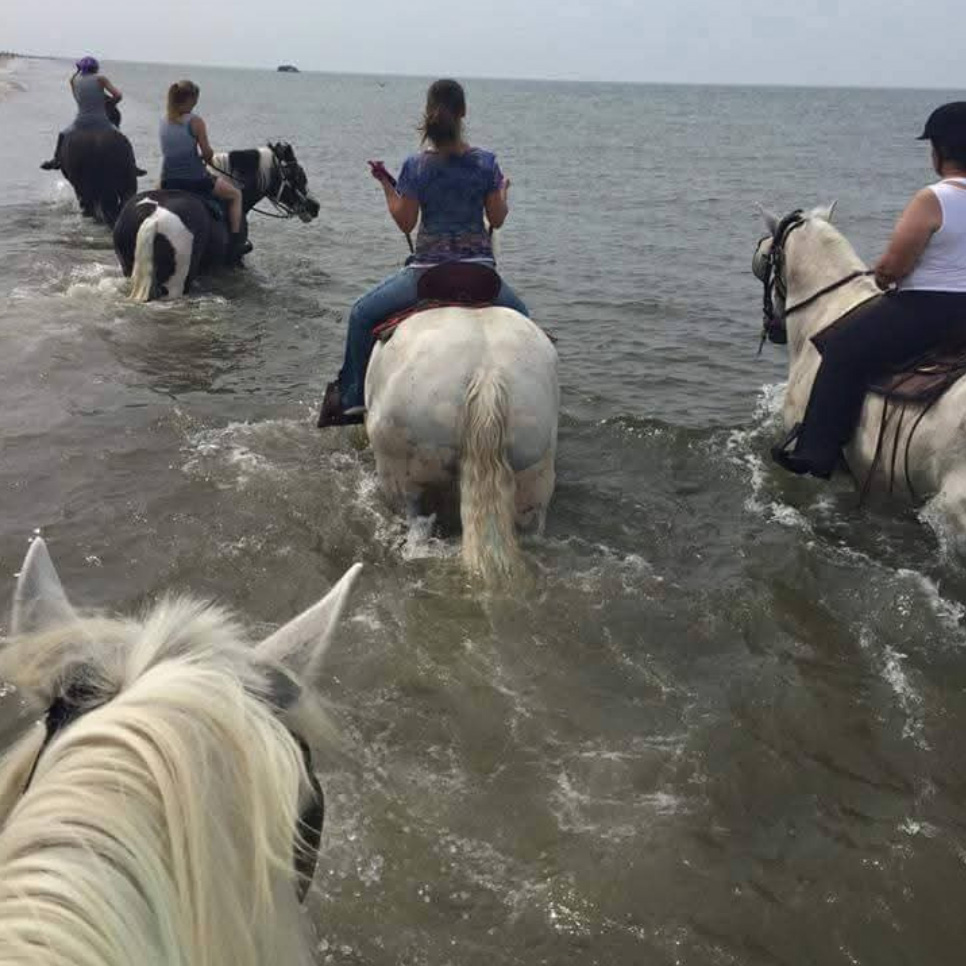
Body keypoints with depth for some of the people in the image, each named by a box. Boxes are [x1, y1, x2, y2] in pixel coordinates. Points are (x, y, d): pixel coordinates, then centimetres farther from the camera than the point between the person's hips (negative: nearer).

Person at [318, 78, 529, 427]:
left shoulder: (416, 166, -6)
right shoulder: (486, 162, -1)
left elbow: (405, 222, -1)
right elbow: (497, 219, 4)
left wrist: (386, 185, 12)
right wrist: (504, 190, 24)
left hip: (428, 267, -2)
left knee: (362, 314, 17)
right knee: (519, 314, 31)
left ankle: (351, 399, 16)